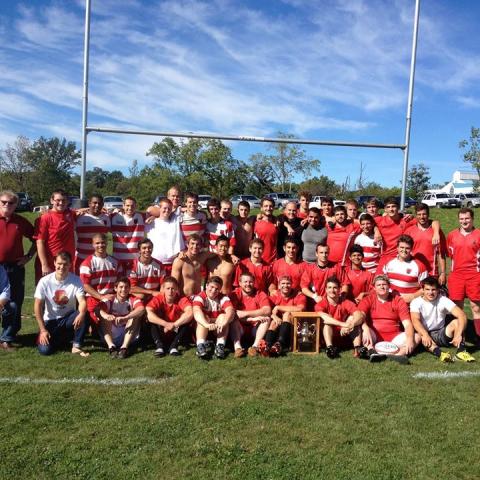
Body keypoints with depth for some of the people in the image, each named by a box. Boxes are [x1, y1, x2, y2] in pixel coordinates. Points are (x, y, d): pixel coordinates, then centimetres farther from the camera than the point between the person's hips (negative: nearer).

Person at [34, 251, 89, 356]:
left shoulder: (75, 280, -11)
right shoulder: (45, 281, -12)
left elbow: (82, 301, -21)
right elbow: (38, 306, -10)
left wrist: (81, 314, -45)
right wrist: (42, 330, -15)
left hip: (69, 318, 0)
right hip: (50, 321, 0)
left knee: (84, 316, -31)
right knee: (45, 350, -20)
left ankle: (76, 346, -14)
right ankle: (62, 338, 14)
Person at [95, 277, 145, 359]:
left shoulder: (133, 299, -7)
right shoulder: (109, 300, -5)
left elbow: (142, 309, -30)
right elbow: (97, 309, -25)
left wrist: (125, 318, -45)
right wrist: (106, 315, -48)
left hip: (129, 335, -1)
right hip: (111, 335, 1)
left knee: (135, 316, -22)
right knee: (104, 317, -19)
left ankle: (124, 347, -30)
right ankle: (111, 346, -31)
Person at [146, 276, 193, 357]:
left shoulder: (182, 299, -17)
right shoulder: (158, 299, -15)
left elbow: (190, 313, -37)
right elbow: (148, 314, -33)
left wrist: (174, 325, -37)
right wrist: (166, 324, -39)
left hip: (176, 333, 0)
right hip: (161, 333, 0)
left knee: (188, 319, -26)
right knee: (150, 318, -24)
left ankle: (174, 346, -24)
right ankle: (159, 345, -25)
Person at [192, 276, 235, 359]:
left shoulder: (223, 298, -3)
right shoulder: (199, 297, -9)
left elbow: (230, 311, -24)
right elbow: (196, 312, -30)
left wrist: (223, 323, -45)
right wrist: (207, 325, -49)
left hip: (219, 330, 1)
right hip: (203, 329, -1)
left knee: (223, 316, -23)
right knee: (203, 317, -27)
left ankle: (220, 346, -34)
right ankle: (200, 345, -40)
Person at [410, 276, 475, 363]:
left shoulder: (443, 300, -7)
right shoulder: (416, 302, -10)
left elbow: (462, 315, -19)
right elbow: (415, 320, -27)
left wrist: (459, 334, -35)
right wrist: (425, 335, -47)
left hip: (441, 335, 2)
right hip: (424, 334, -2)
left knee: (457, 322, -21)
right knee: (417, 334, -35)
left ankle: (461, 351, -30)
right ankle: (439, 353, -52)